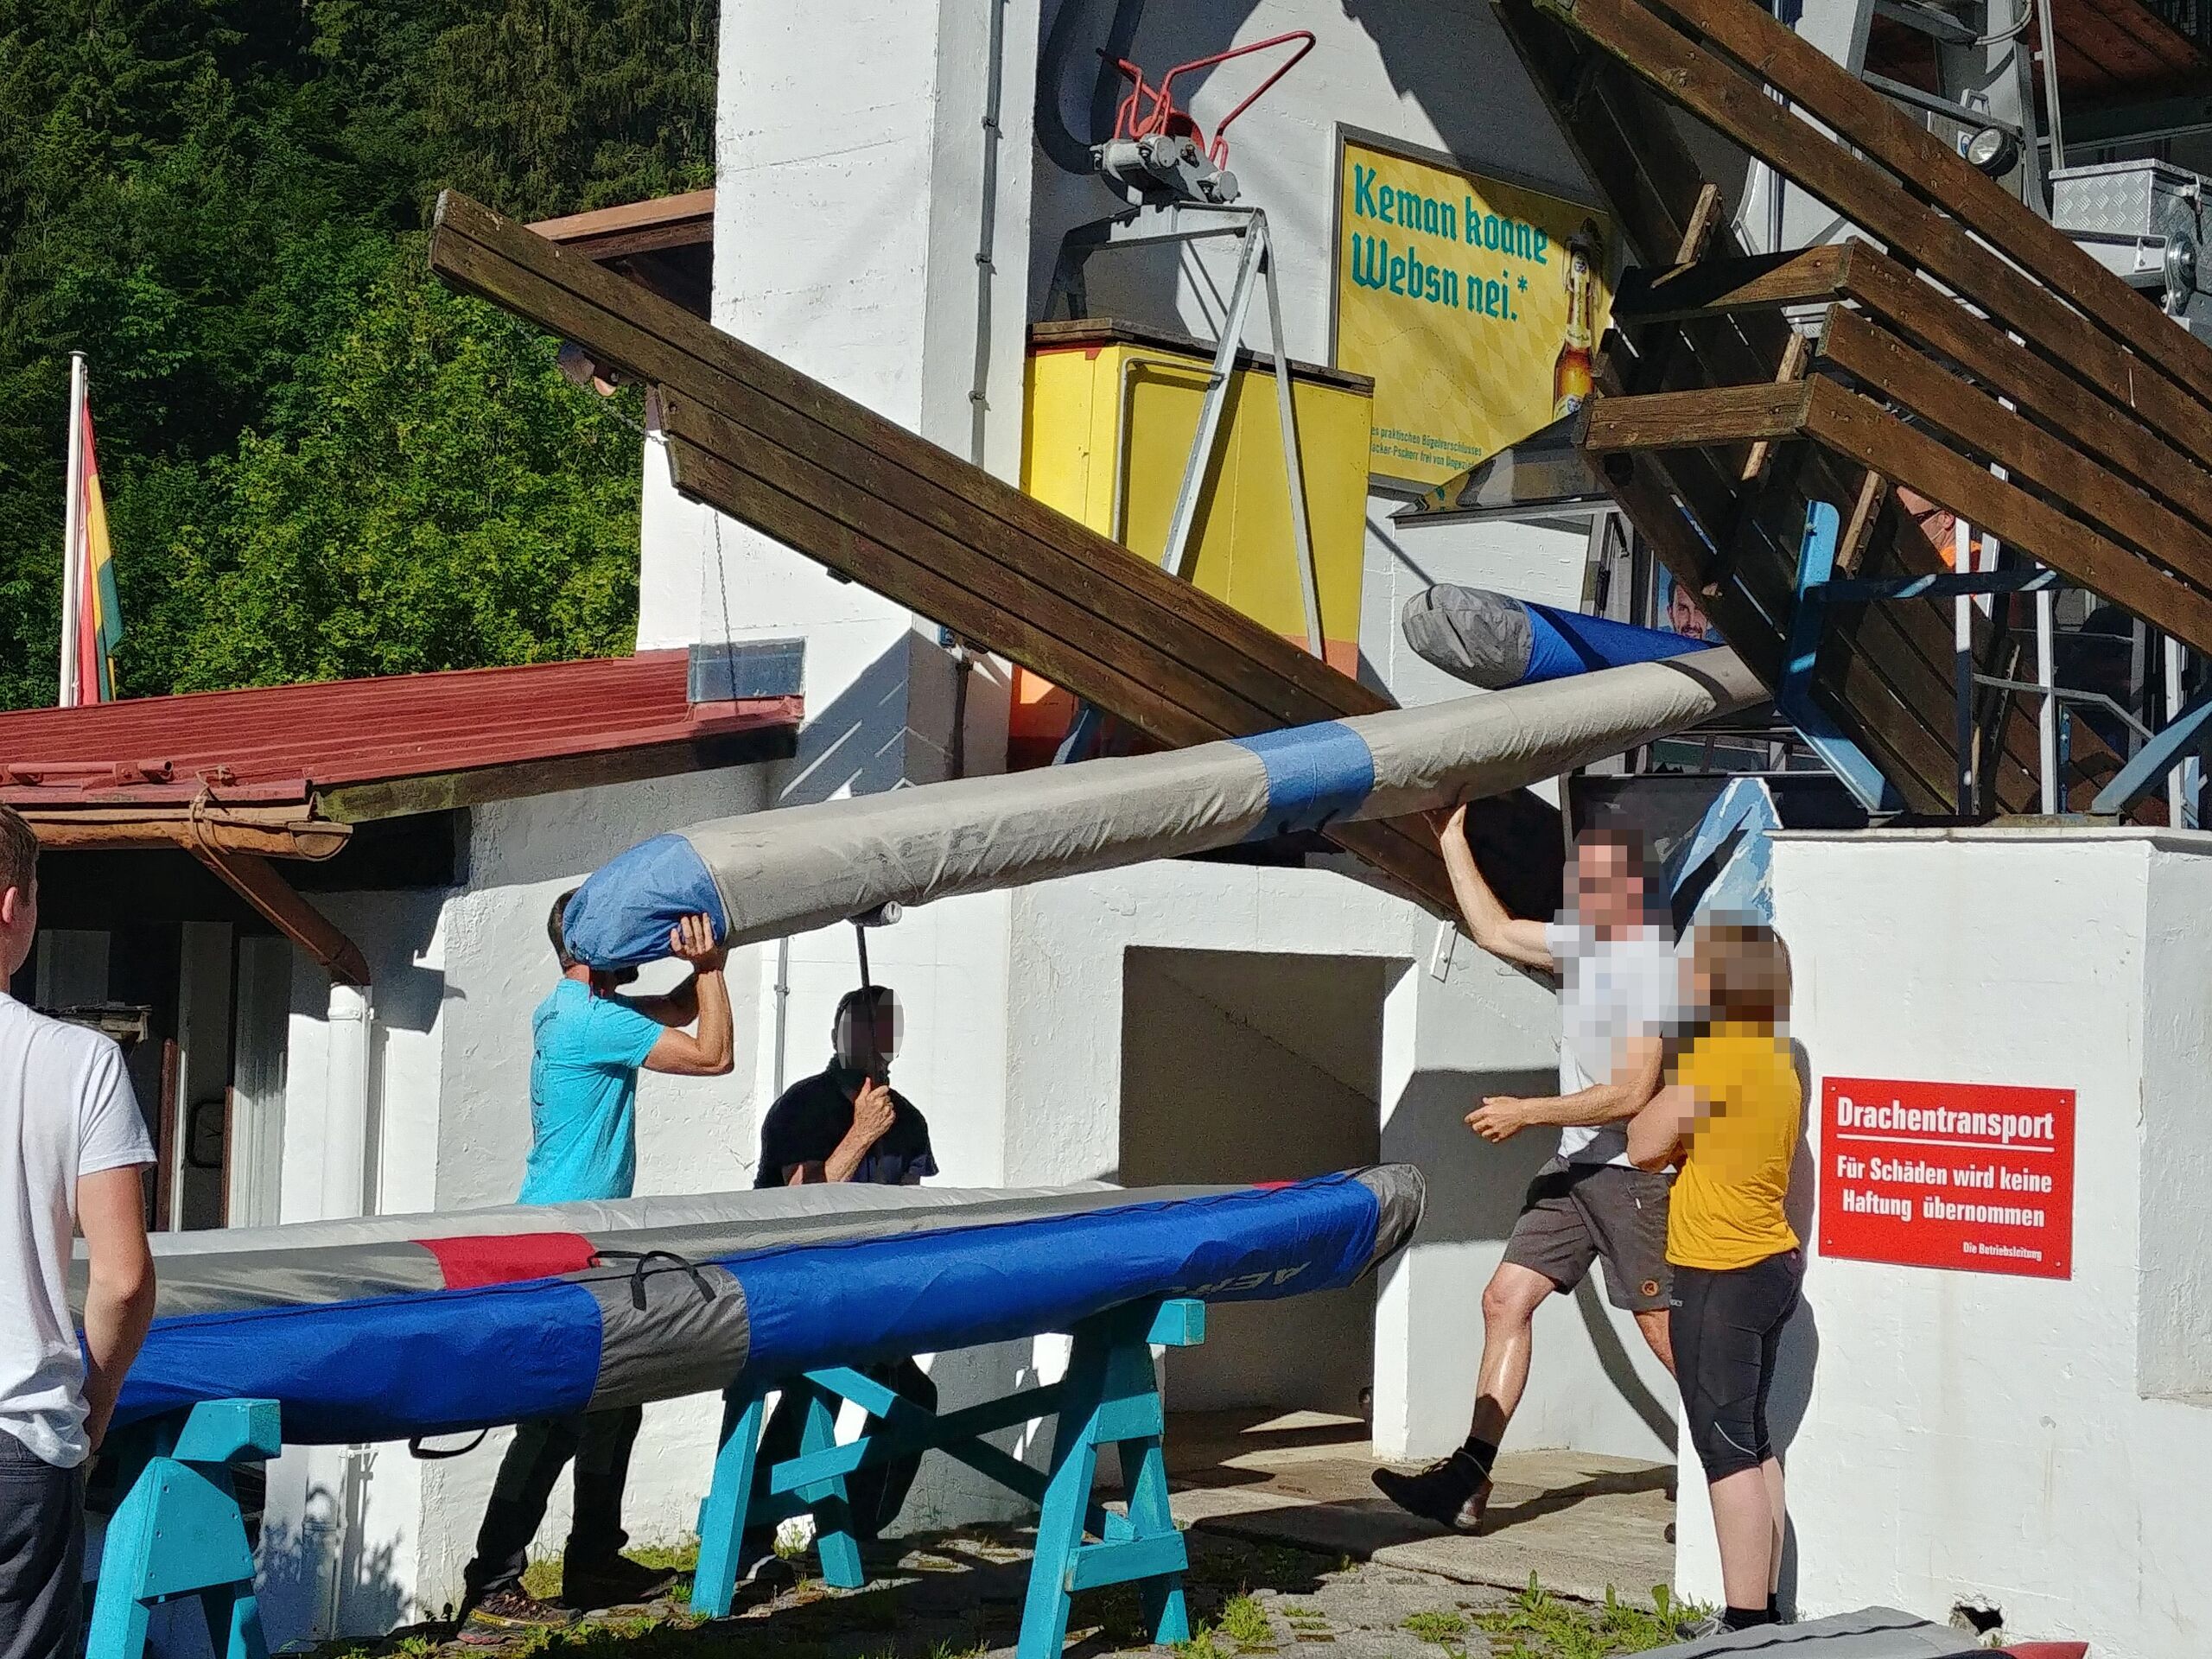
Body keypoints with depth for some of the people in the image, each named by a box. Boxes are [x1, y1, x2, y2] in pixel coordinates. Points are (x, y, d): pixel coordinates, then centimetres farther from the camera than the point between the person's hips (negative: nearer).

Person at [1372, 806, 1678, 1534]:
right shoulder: (1582, 943, 11)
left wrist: (1526, 1112, -17)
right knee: (1506, 1299, 1)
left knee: (1664, 1327, -5)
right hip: (1574, 1167, 9)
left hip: (1632, 1168, -9)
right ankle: (1469, 1478, 0)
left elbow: (1631, 1093, -19)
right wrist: (1453, 841, 21)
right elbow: (1496, 932, 24)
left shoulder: (1651, 963, -15)